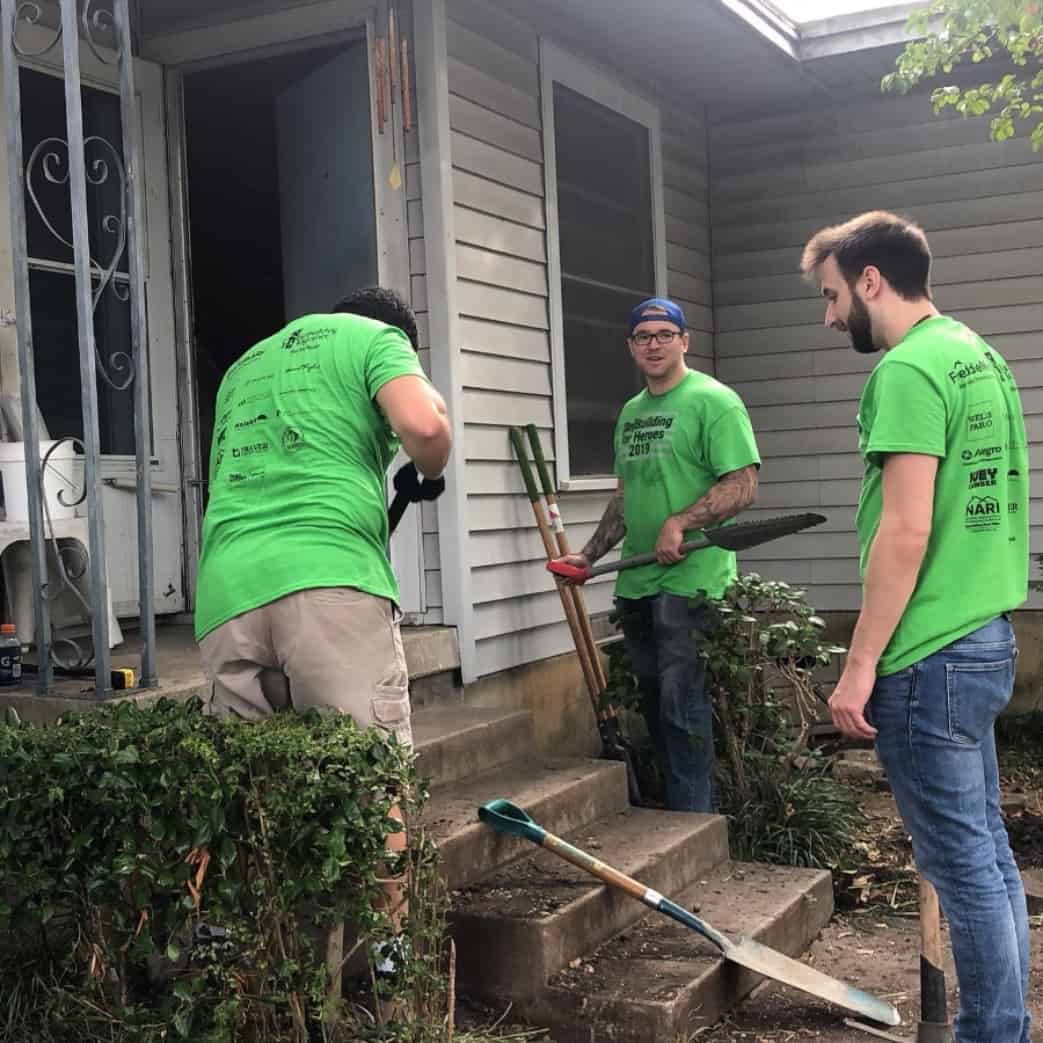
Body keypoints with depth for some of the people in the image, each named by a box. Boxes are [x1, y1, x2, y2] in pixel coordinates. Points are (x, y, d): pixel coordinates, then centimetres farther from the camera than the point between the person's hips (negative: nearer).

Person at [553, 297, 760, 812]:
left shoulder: (713, 401, -6)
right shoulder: (630, 413, 18)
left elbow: (743, 485, -14)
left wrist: (679, 523, -22)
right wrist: (589, 555, 19)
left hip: (689, 581, -8)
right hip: (636, 583, 8)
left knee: (682, 706, -7)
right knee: (654, 706, 14)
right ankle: (668, 807, 26)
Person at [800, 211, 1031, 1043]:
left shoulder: (908, 370, -15)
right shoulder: (977, 354, 14)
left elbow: (906, 532, -21)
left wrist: (860, 665, -17)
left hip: (929, 656, -10)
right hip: (983, 638, 10)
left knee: (962, 861, 0)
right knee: (987, 847, 15)